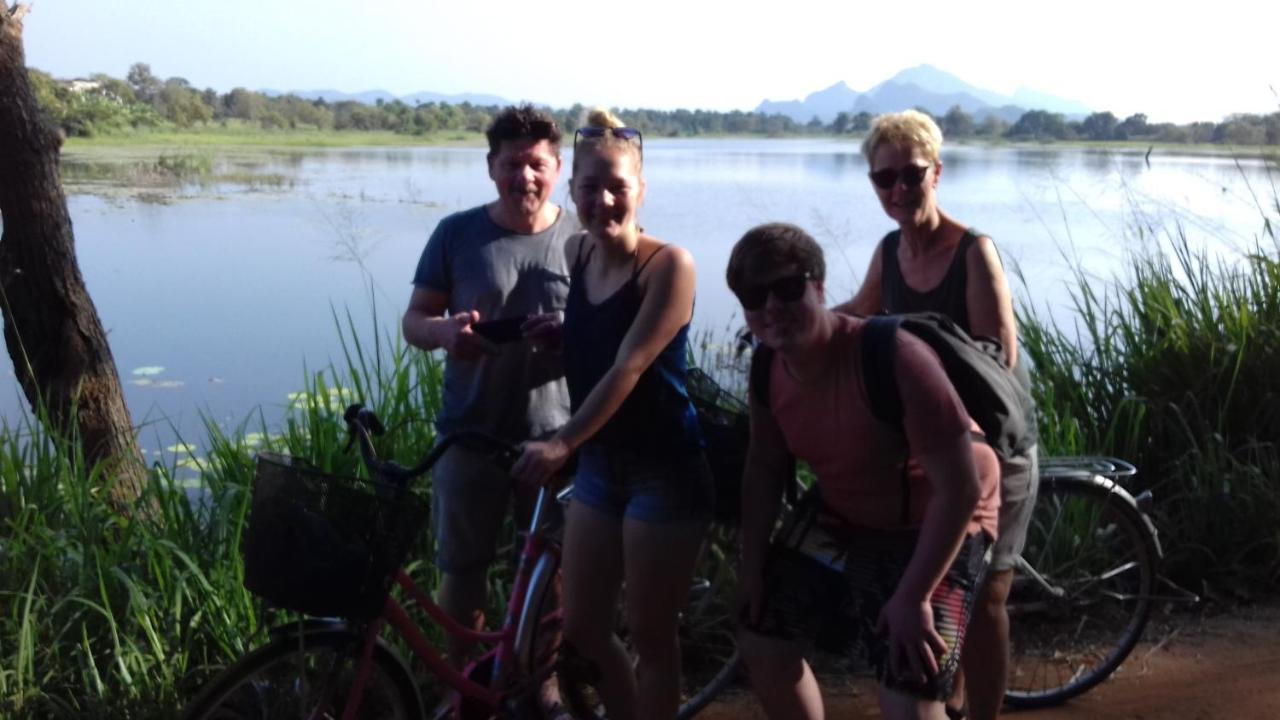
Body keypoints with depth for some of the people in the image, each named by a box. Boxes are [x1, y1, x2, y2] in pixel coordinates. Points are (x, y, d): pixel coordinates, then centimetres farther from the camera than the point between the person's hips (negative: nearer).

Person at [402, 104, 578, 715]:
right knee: (462, 567, 10)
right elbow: (413, 320, 1)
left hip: (553, 434, 0)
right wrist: (445, 329, -23)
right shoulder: (457, 233, -2)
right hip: (470, 432, 1)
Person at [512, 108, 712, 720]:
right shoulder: (576, 254, 3)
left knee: (650, 634, 6)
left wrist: (561, 443, -28)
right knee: (581, 629, 13)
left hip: (664, 471, -6)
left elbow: (629, 367, -22)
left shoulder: (668, 263, -16)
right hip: (598, 467, 6)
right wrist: (553, 335, 1)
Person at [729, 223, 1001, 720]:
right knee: (761, 646, 10)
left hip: (933, 525, -6)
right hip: (842, 516, 7)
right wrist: (753, 564, 0)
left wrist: (912, 597, -27)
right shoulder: (768, 369, -12)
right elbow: (765, 465, 4)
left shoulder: (894, 358, -34)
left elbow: (961, 489, -30)